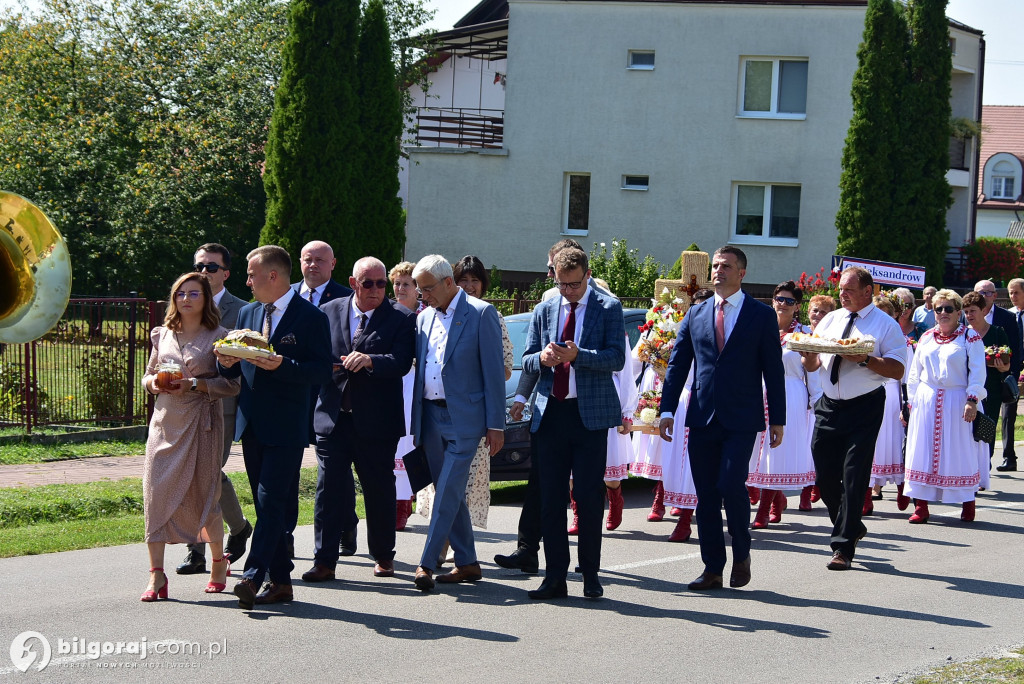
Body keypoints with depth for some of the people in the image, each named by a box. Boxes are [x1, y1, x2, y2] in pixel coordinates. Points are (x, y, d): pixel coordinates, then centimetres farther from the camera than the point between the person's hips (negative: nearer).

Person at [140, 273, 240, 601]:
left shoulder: (217, 336, 0)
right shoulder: (162, 335, 13)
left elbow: (232, 384, -6)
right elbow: (148, 376, 20)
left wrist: (195, 384, -17)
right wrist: (155, 384, -3)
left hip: (201, 422, -4)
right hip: (165, 422, 4)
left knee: (204, 493, 2)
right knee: (156, 492, -6)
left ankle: (219, 562, 24)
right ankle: (157, 575, -4)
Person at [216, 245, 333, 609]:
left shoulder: (311, 317, -6)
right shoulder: (248, 313, 15)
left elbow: (323, 370, -12)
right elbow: (235, 368, 19)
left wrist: (282, 365, -24)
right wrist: (227, 362, -4)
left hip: (286, 427, -7)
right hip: (252, 424, 7)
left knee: (271, 500, -12)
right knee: (267, 504, 9)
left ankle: (253, 576, -16)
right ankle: (280, 581, 15)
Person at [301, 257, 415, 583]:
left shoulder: (401, 318, -1)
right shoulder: (329, 311, 9)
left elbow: (402, 362, -14)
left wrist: (370, 360, -30)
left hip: (377, 421, -2)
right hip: (333, 418, 2)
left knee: (379, 491, 8)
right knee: (329, 489, 0)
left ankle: (383, 556, 23)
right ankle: (324, 562, 4)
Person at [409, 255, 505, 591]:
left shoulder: (481, 314, -7)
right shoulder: (424, 318, 12)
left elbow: (493, 371, -8)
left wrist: (495, 424, -11)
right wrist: (416, 420, 11)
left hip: (463, 417, -7)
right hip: (430, 416, 7)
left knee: (448, 491, -9)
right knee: (448, 492, 9)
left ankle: (427, 563, -6)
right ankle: (467, 563, 17)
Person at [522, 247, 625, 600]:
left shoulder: (608, 308, 1)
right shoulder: (543, 310, 13)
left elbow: (617, 358, -9)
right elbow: (526, 361, 12)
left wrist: (578, 355, -23)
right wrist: (542, 359, -11)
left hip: (590, 413, -4)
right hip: (550, 413, 4)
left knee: (588, 497, -2)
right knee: (550, 498, 4)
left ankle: (590, 574, 9)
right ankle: (555, 577, 9)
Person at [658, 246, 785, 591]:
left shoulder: (761, 315, 2)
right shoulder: (695, 315, 11)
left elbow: (774, 370, 2)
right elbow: (677, 364, 11)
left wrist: (777, 420, -1)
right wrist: (668, 409, 2)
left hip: (741, 420, -4)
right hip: (702, 418, 4)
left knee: (731, 485, -15)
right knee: (705, 495, 4)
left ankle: (742, 556, 8)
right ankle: (712, 568, 13)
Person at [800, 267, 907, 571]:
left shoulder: (886, 325, -2)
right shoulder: (830, 320, 13)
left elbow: (897, 369, -10)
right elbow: (812, 365, 14)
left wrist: (865, 360, -23)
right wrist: (809, 351, -8)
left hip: (864, 409, -5)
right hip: (829, 406, 5)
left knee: (853, 477, -7)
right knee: (825, 476, 7)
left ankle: (843, 547, -2)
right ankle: (850, 527, 30)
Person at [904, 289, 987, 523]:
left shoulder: (970, 337, 0)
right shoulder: (926, 338, 13)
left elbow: (977, 372, -6)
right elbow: (915, 373, 17)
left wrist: (972, 400, -15)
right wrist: (912, 401, 11)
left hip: (957, 402, -4)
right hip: (926, 402, 4)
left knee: (960, 452, 0)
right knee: (923, 451, 1)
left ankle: (968, 503, 11)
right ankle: (921, 506, 4)